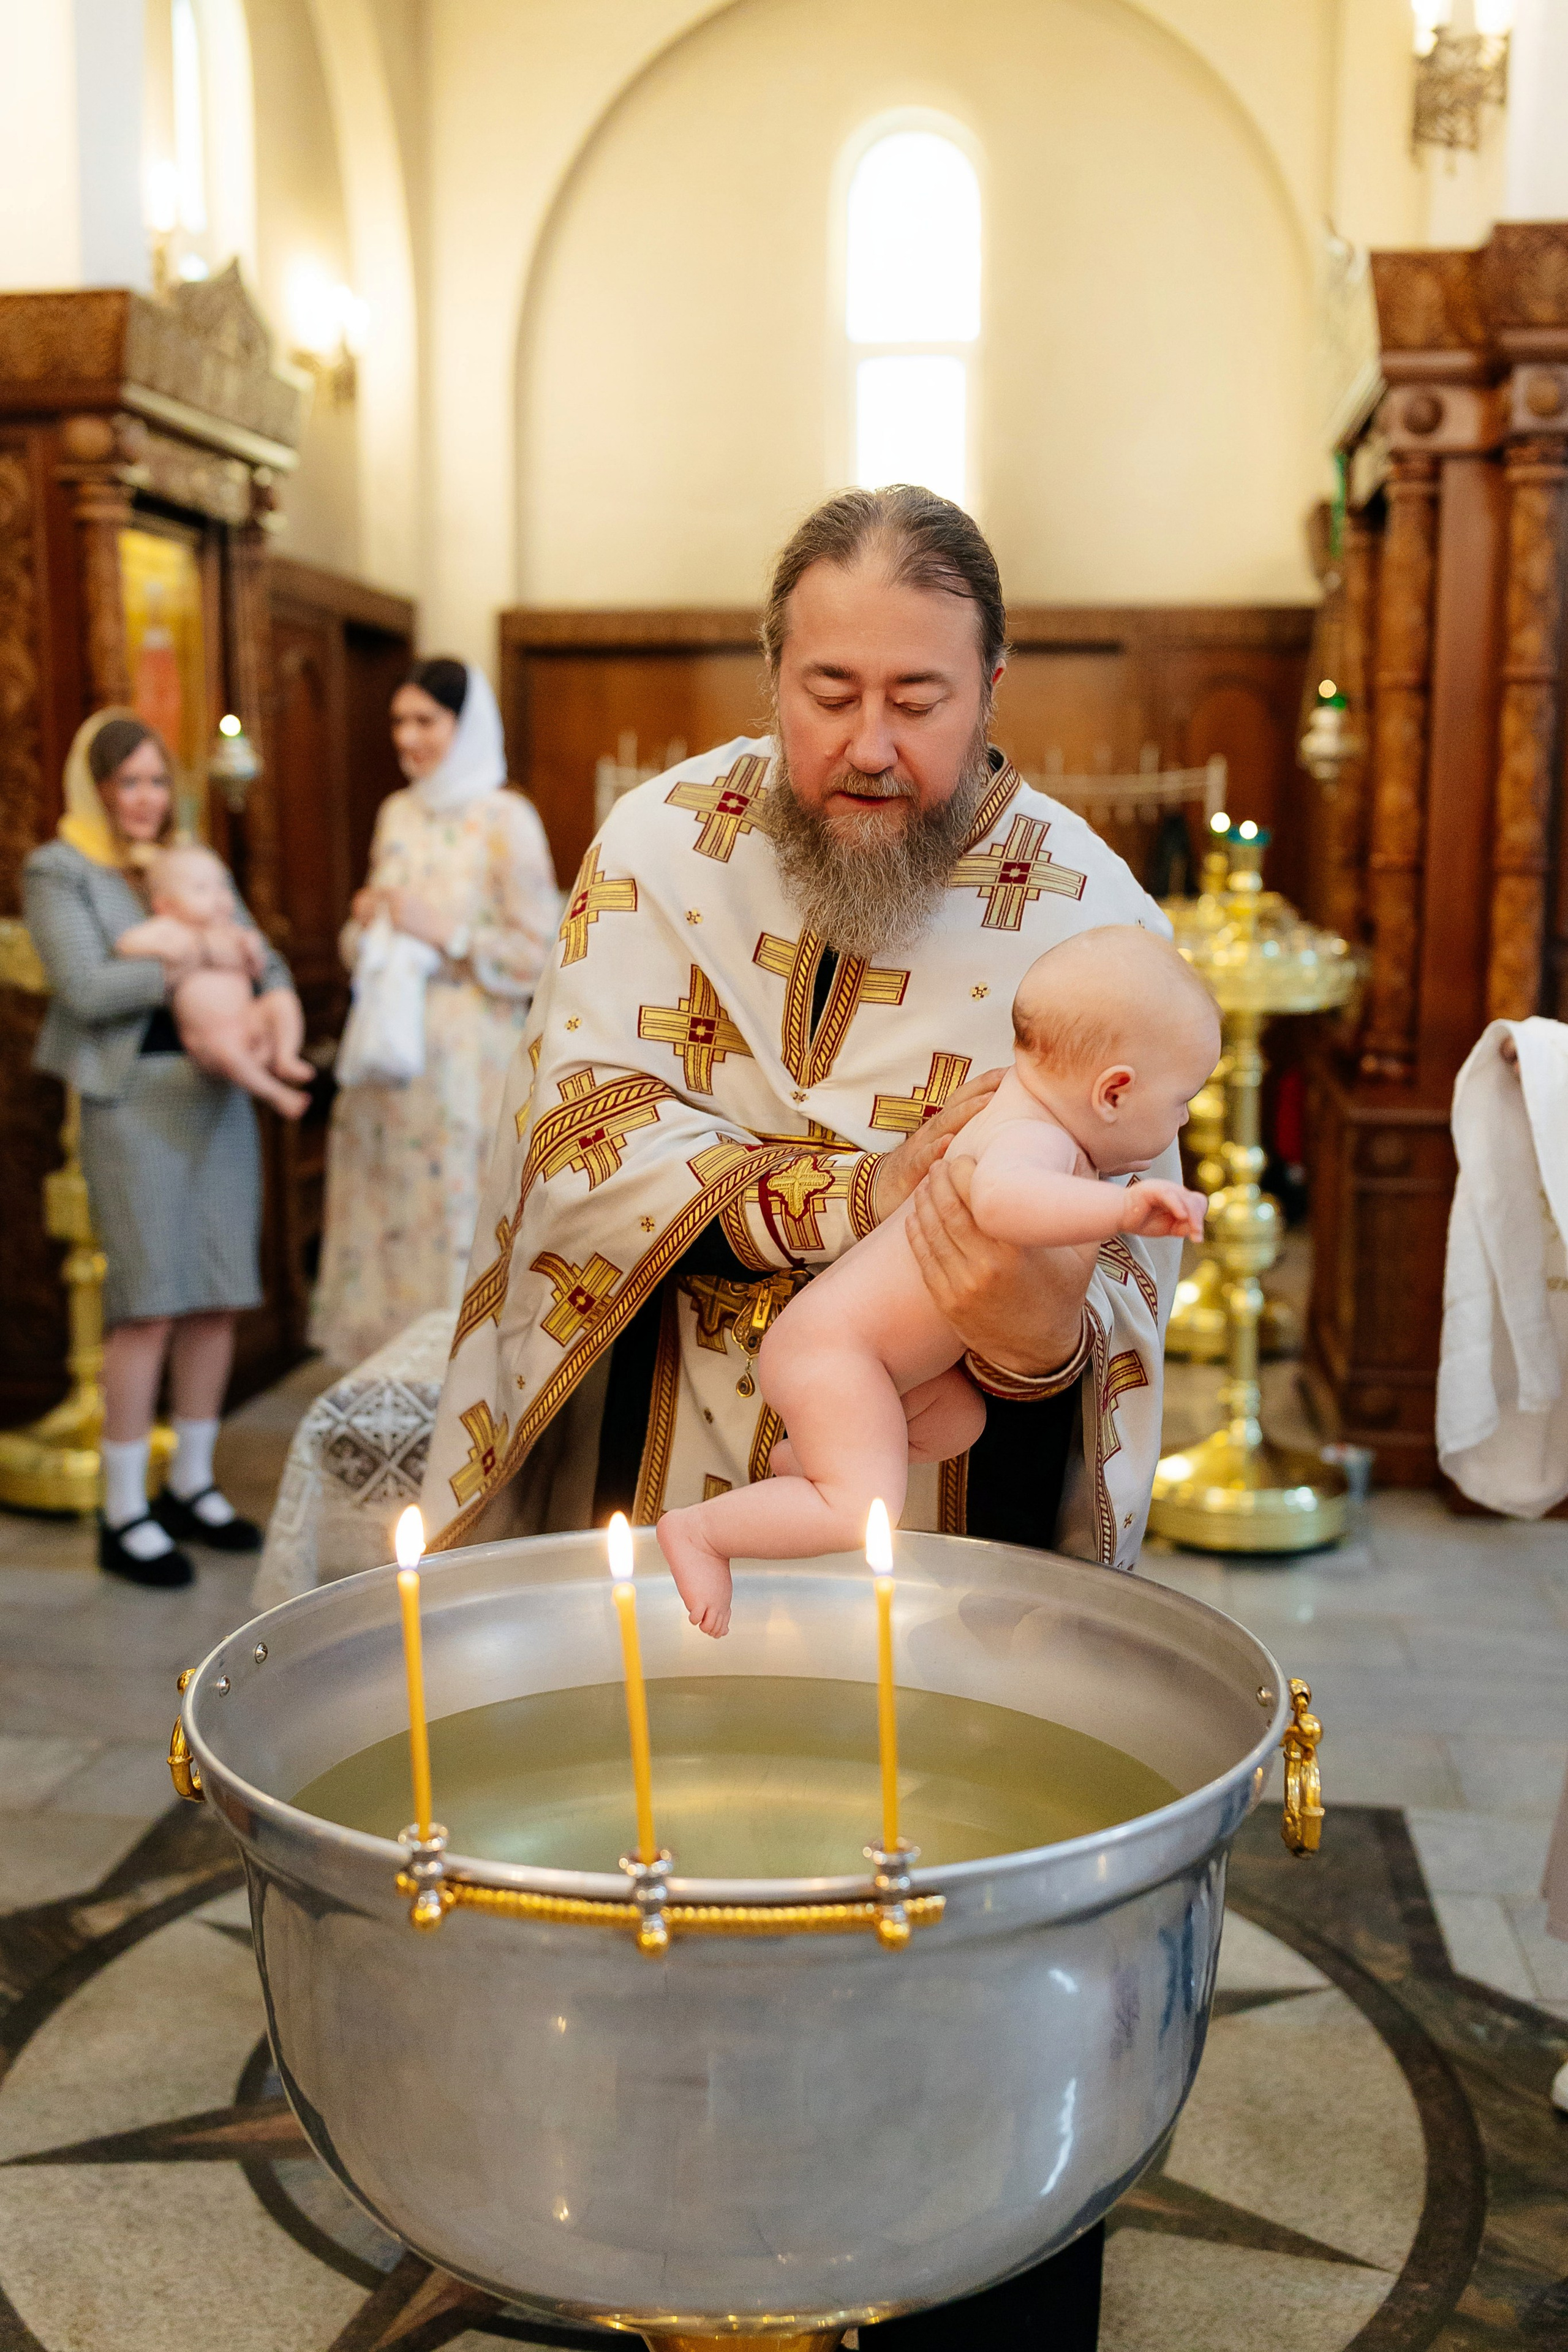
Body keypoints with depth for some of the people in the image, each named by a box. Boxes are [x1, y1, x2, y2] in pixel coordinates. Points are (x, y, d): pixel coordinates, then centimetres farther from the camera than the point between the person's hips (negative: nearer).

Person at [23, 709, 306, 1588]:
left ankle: (192, 1486, 22)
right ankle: (125, 1516, 4)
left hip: (221, 1091, 6)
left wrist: (279, 995, -10)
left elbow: (257, 947, 11)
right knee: (148, 1305, -7)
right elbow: (86, 988, -12)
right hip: (136, 1095, -6)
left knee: (218, 1298, 7)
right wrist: (187, 967, -12)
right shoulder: (57, 872, 0)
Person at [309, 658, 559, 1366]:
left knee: (456, 1224, -3)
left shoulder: (507, 821, -8)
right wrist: (365, 921, -1)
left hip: (465, 1060, -6)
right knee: (385, 1214, 8)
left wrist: (444, 931, -16)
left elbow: (538, 956, -10)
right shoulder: (397, 813, 13)